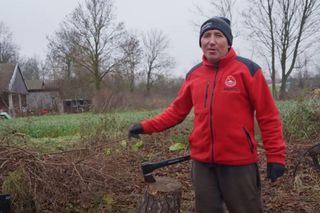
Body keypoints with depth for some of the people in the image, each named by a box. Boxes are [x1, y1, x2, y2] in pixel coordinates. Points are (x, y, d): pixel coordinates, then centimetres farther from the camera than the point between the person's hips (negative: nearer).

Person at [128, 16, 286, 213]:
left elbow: (268, 116, -7)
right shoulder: (194, 74, 6)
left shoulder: (247, 69, -7)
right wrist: (147, 126, 3)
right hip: (202, 162, 4)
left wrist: (276, 156, -10)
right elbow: (178, 110, 12)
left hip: (239, 162, -4)